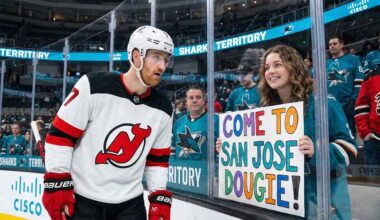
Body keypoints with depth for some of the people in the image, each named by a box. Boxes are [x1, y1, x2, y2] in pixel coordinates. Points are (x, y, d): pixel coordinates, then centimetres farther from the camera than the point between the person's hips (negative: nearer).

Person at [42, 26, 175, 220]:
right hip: (81, 199, -4)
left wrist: (159, 198, 4)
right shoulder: (93, 86, -14)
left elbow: (158, 158, 9)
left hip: (130, 203, 4)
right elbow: (60, 136, -10)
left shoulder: (162, 108, 0)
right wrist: (57, 185, -12)